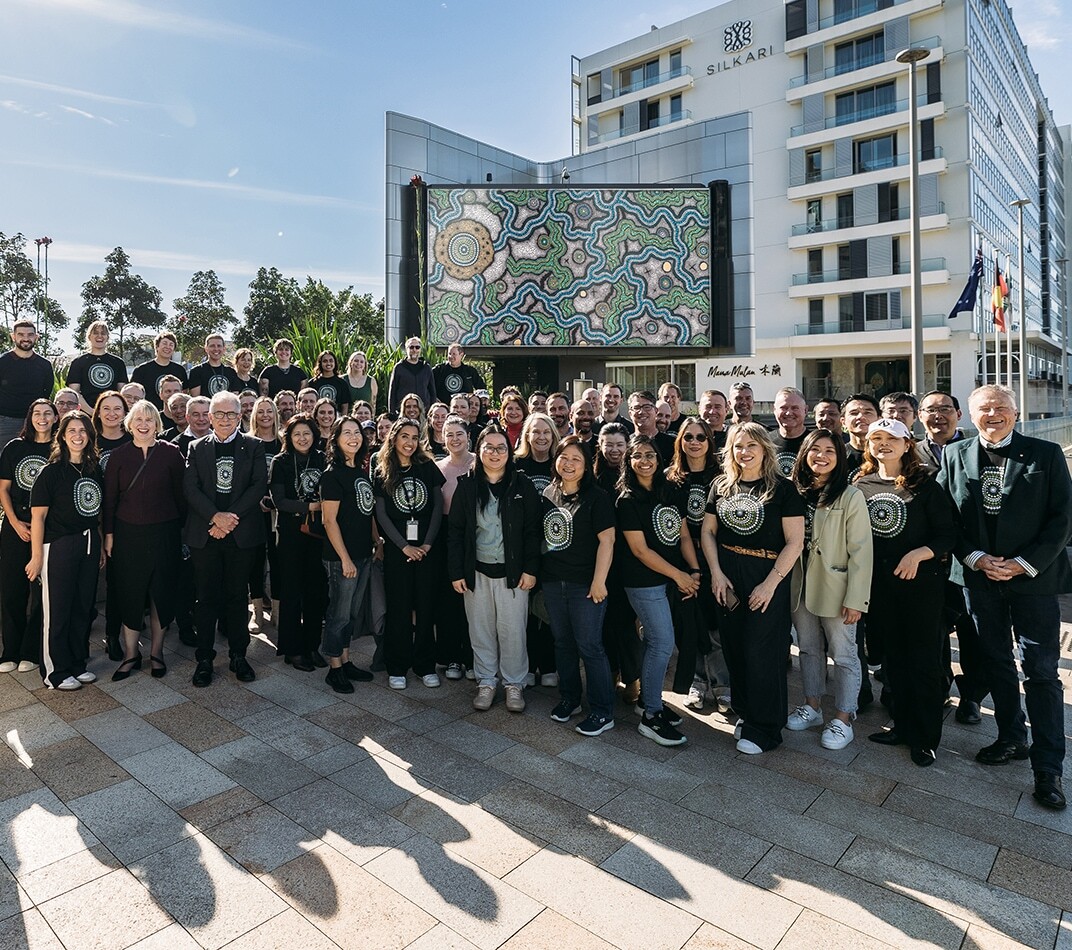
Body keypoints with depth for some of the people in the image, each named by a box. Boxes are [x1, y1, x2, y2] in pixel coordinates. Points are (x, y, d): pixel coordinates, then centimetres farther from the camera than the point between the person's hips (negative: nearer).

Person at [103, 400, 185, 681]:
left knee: (161, 592, 6)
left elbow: (180, 494, 0)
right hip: (128, 533, 1)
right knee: (129, 593, 5)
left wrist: (181, 528, -2)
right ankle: (130, 654, 19)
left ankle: (156, 652, 21)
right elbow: (109, 497, 4)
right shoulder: (119, 455, 2)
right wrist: (108, 533, 1)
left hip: (163, 533, -1)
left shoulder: (171, 453, -2)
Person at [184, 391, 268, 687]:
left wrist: (232, 517, -13)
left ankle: (238, 655, 20)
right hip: (204, 533, 1)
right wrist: (216, 516, -16)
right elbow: (190, 488, -2)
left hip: (242, 533, -1)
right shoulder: (197, 448, 7)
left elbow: (259, 485, -5)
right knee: (207, 597, 7)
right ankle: (204, 658, 17)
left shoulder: (254, 446, 4)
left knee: (237, 595, 9)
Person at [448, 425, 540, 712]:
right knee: (480, 629, 10)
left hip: (512, 571, -1)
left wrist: (530, 569, -8)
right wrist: (455, 572, -2)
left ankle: (514, 683, 22)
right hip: (476, 571, 2)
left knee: (512, 629, 4)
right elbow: (455, 531, 2)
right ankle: (486, 681, 26)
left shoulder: (522, 485, -2)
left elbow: (532, 530, -3)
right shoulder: (467, 486, 2)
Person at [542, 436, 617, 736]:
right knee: (562, 642, 16)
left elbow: (606, 539, -14)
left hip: (584, 583, -6)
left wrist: (599, 581, -18)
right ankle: (569, 699, 32)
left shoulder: (597, 497, -10)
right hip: (552, 581, 6)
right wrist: (537, 571, 10)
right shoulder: (548, 494, 8)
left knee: (589, 646, -1)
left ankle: (603, 711, 13)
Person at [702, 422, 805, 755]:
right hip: (727, 578, 4)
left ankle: (763, 727, 16)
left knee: (761, 650, 0)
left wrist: (770, 583, -16)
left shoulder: (783, 489, -6)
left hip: (767, 579, -4)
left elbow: (795, 542, -10)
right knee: (734, 649, 10)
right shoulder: (721, 486, 7)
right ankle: (745, 713, 29)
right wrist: (716, 573, -3)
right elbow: (708, 531, 9)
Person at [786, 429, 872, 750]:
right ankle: (812, 707, 33)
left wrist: (856, 599, -15)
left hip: (834, 589, -5)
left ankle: (843, 719, 21)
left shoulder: (851, 497, -11)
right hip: (800, 587, 5)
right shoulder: (796, 492, 4)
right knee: (809, 649, 17)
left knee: (843, 655, 7)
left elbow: (860, 551, -13)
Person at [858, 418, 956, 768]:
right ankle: (903, 726, 30)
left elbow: (948, 535, -8)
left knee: (923, 660, 4)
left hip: (921, 582, -4)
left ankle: (925, 738, 19)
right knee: (892, 657, 14)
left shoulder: (925, 484, -6)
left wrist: (919, 554, -23)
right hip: (879, 584, 4)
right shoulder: (861, 484, 4)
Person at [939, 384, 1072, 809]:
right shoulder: (954, 455, 3)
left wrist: (1023, 564, -13)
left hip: (1033, 577, -2)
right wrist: (976, 558, -9)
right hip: (979, 577, 3)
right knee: (996, 663, 15)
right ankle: (1012, 738, 33)